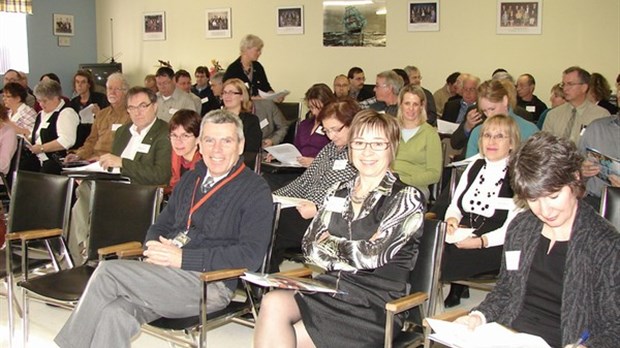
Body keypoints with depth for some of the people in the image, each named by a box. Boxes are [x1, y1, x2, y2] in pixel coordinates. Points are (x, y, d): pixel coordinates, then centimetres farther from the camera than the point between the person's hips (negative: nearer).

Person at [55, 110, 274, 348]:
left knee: (108, 272, -19)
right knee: (114, 314, -24)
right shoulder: (191, 179, 20)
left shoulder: (255, 190, -3)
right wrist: (155, 248, -1)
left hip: (210, 283, -6)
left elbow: (251, 255, -14)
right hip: (163, 272, 6)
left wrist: (182, 257, -17)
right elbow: (160, 225, 26)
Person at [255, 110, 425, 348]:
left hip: (375, 304, -5)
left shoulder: (406, 198, -4)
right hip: (329, 287, 5)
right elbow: (310, 246, 6)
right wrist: (353, 255, -8)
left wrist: (329, 243, 1)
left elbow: (373, 254, -13)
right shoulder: (339, 193, 14)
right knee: (272, 304, -26)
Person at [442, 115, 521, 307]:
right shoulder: (475, 166, 16)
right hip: (462, 240, 6)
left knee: (443, 260, -29)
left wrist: (480, 241, -23)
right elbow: (454, 206, 16)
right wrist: (452, 219, -7)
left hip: (496, 248, -5)